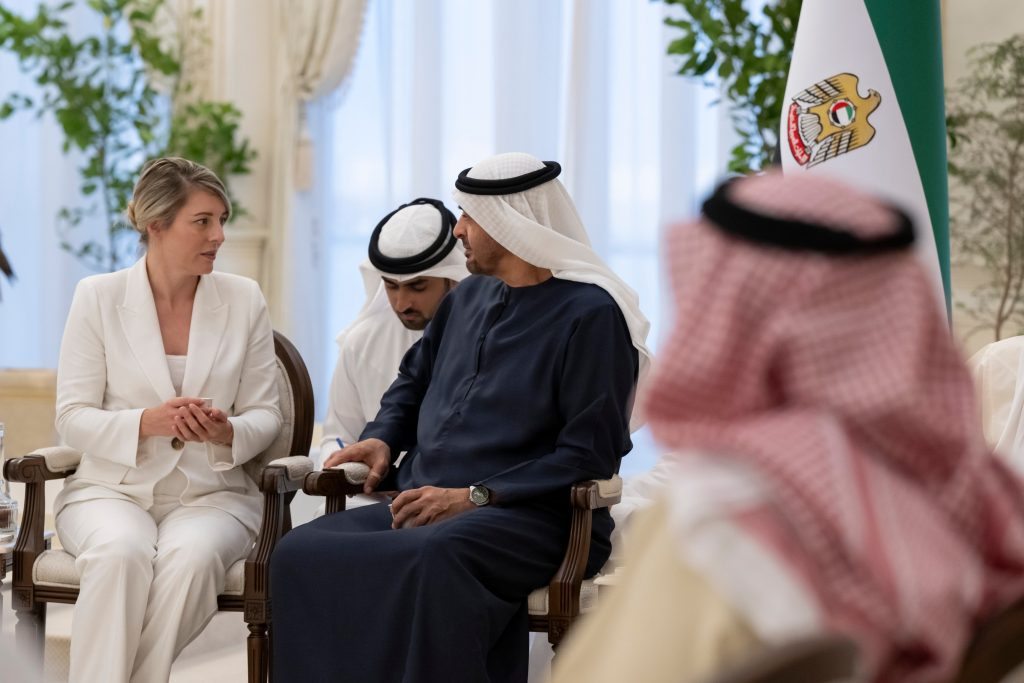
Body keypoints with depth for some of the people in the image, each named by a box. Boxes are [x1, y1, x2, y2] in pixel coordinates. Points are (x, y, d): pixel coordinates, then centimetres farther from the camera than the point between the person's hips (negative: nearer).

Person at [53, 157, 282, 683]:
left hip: (210, 492, 1)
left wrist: (228, 433, -17)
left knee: (190, 557, -34)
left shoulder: (244, 299, 5)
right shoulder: (98, 296, 1)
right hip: (112, 487, -1)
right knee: (121, 552, -35)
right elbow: (73, 418, -1)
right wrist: (146, 423, -20)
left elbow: (264, 414, 7)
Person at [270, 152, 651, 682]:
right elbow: (415, 378, 36)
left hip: (525, 515, -7)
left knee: (431, 559, -40)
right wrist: (382, 439, 14)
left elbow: (589, 457, -10)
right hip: (422, 508, 7)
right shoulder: (468, 297, 20)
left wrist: (476, 496, -15)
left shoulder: (590, 314, -5)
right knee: (301, 552, -20)